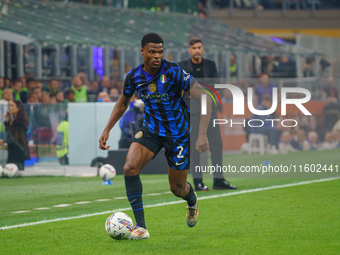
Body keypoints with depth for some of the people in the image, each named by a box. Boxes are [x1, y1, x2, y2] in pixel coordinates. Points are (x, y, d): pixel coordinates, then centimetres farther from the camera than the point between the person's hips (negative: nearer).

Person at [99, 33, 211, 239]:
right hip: (151, 130, 3)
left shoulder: (174, 72, -23)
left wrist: (202, 134, -32)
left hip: (179, 133, -3)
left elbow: (205, 99, -23)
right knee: (130, 168, -23)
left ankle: (192, 201, 48)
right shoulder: (134, 76, -8)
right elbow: (123, 103, 14)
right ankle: (141, 227, -17)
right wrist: (107, 130, 8)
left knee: (177, 189, 7)